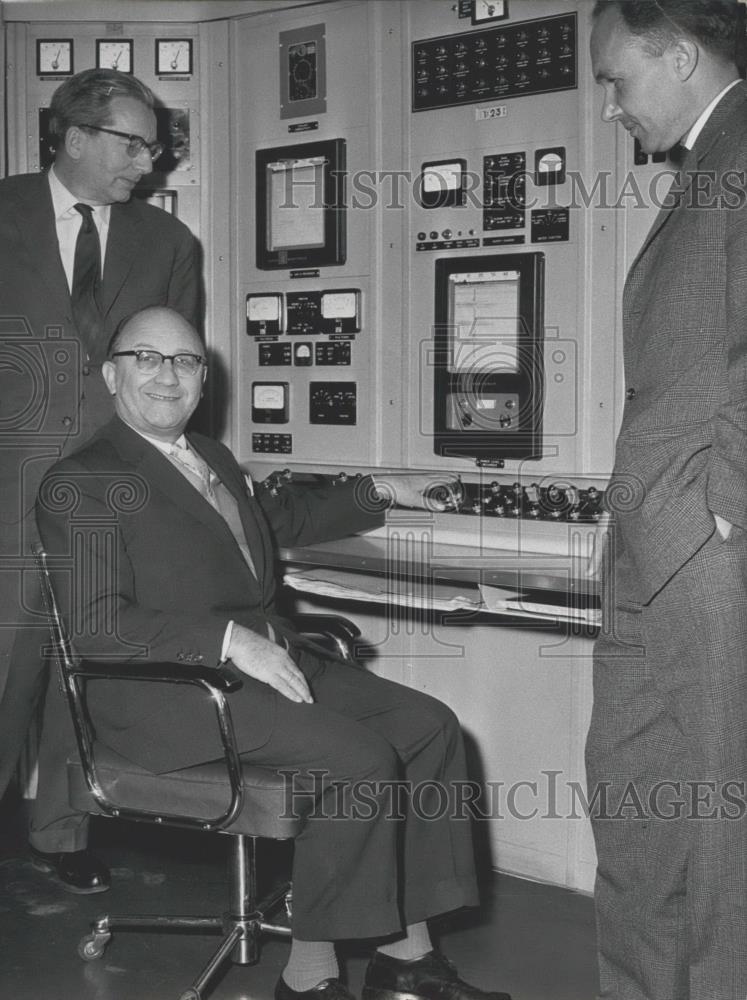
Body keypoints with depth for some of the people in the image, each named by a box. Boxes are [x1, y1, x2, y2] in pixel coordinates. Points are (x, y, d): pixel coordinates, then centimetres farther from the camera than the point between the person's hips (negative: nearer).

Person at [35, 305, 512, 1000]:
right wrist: (230, 638, -24)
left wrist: (382, 493, 38)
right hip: (169, 690, -9)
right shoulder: (80, 484, -8)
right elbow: (96, 624, -18)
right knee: (360, 760, -25)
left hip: (266, 657, 9)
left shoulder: (211, 456, 19)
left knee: (429, 726, -3)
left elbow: (280, 518, 39)